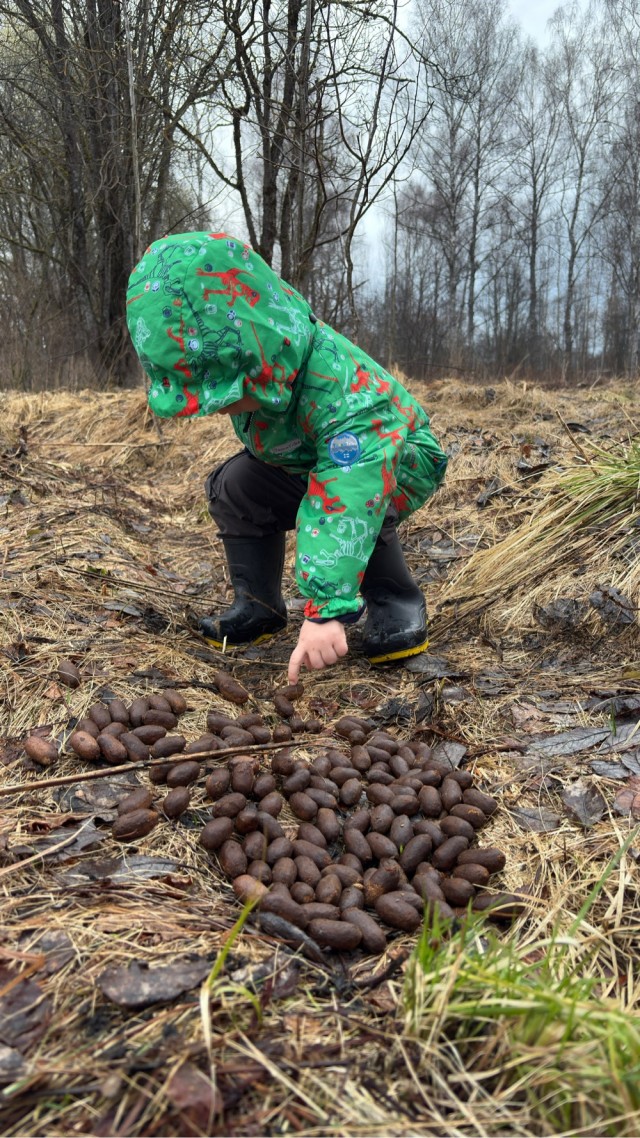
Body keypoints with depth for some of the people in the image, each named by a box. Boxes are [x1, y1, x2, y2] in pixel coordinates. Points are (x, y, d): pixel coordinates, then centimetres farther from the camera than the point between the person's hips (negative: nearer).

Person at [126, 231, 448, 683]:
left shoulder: (341, 385, -45)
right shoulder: (236, 363, -21)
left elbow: (348, 501, -55)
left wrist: (325, 609, -60)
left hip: (403, 459, -6)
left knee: (343, 501, -37)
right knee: (233, 485, -12)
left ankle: (397, 603, -16)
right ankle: (259, 604, 0)